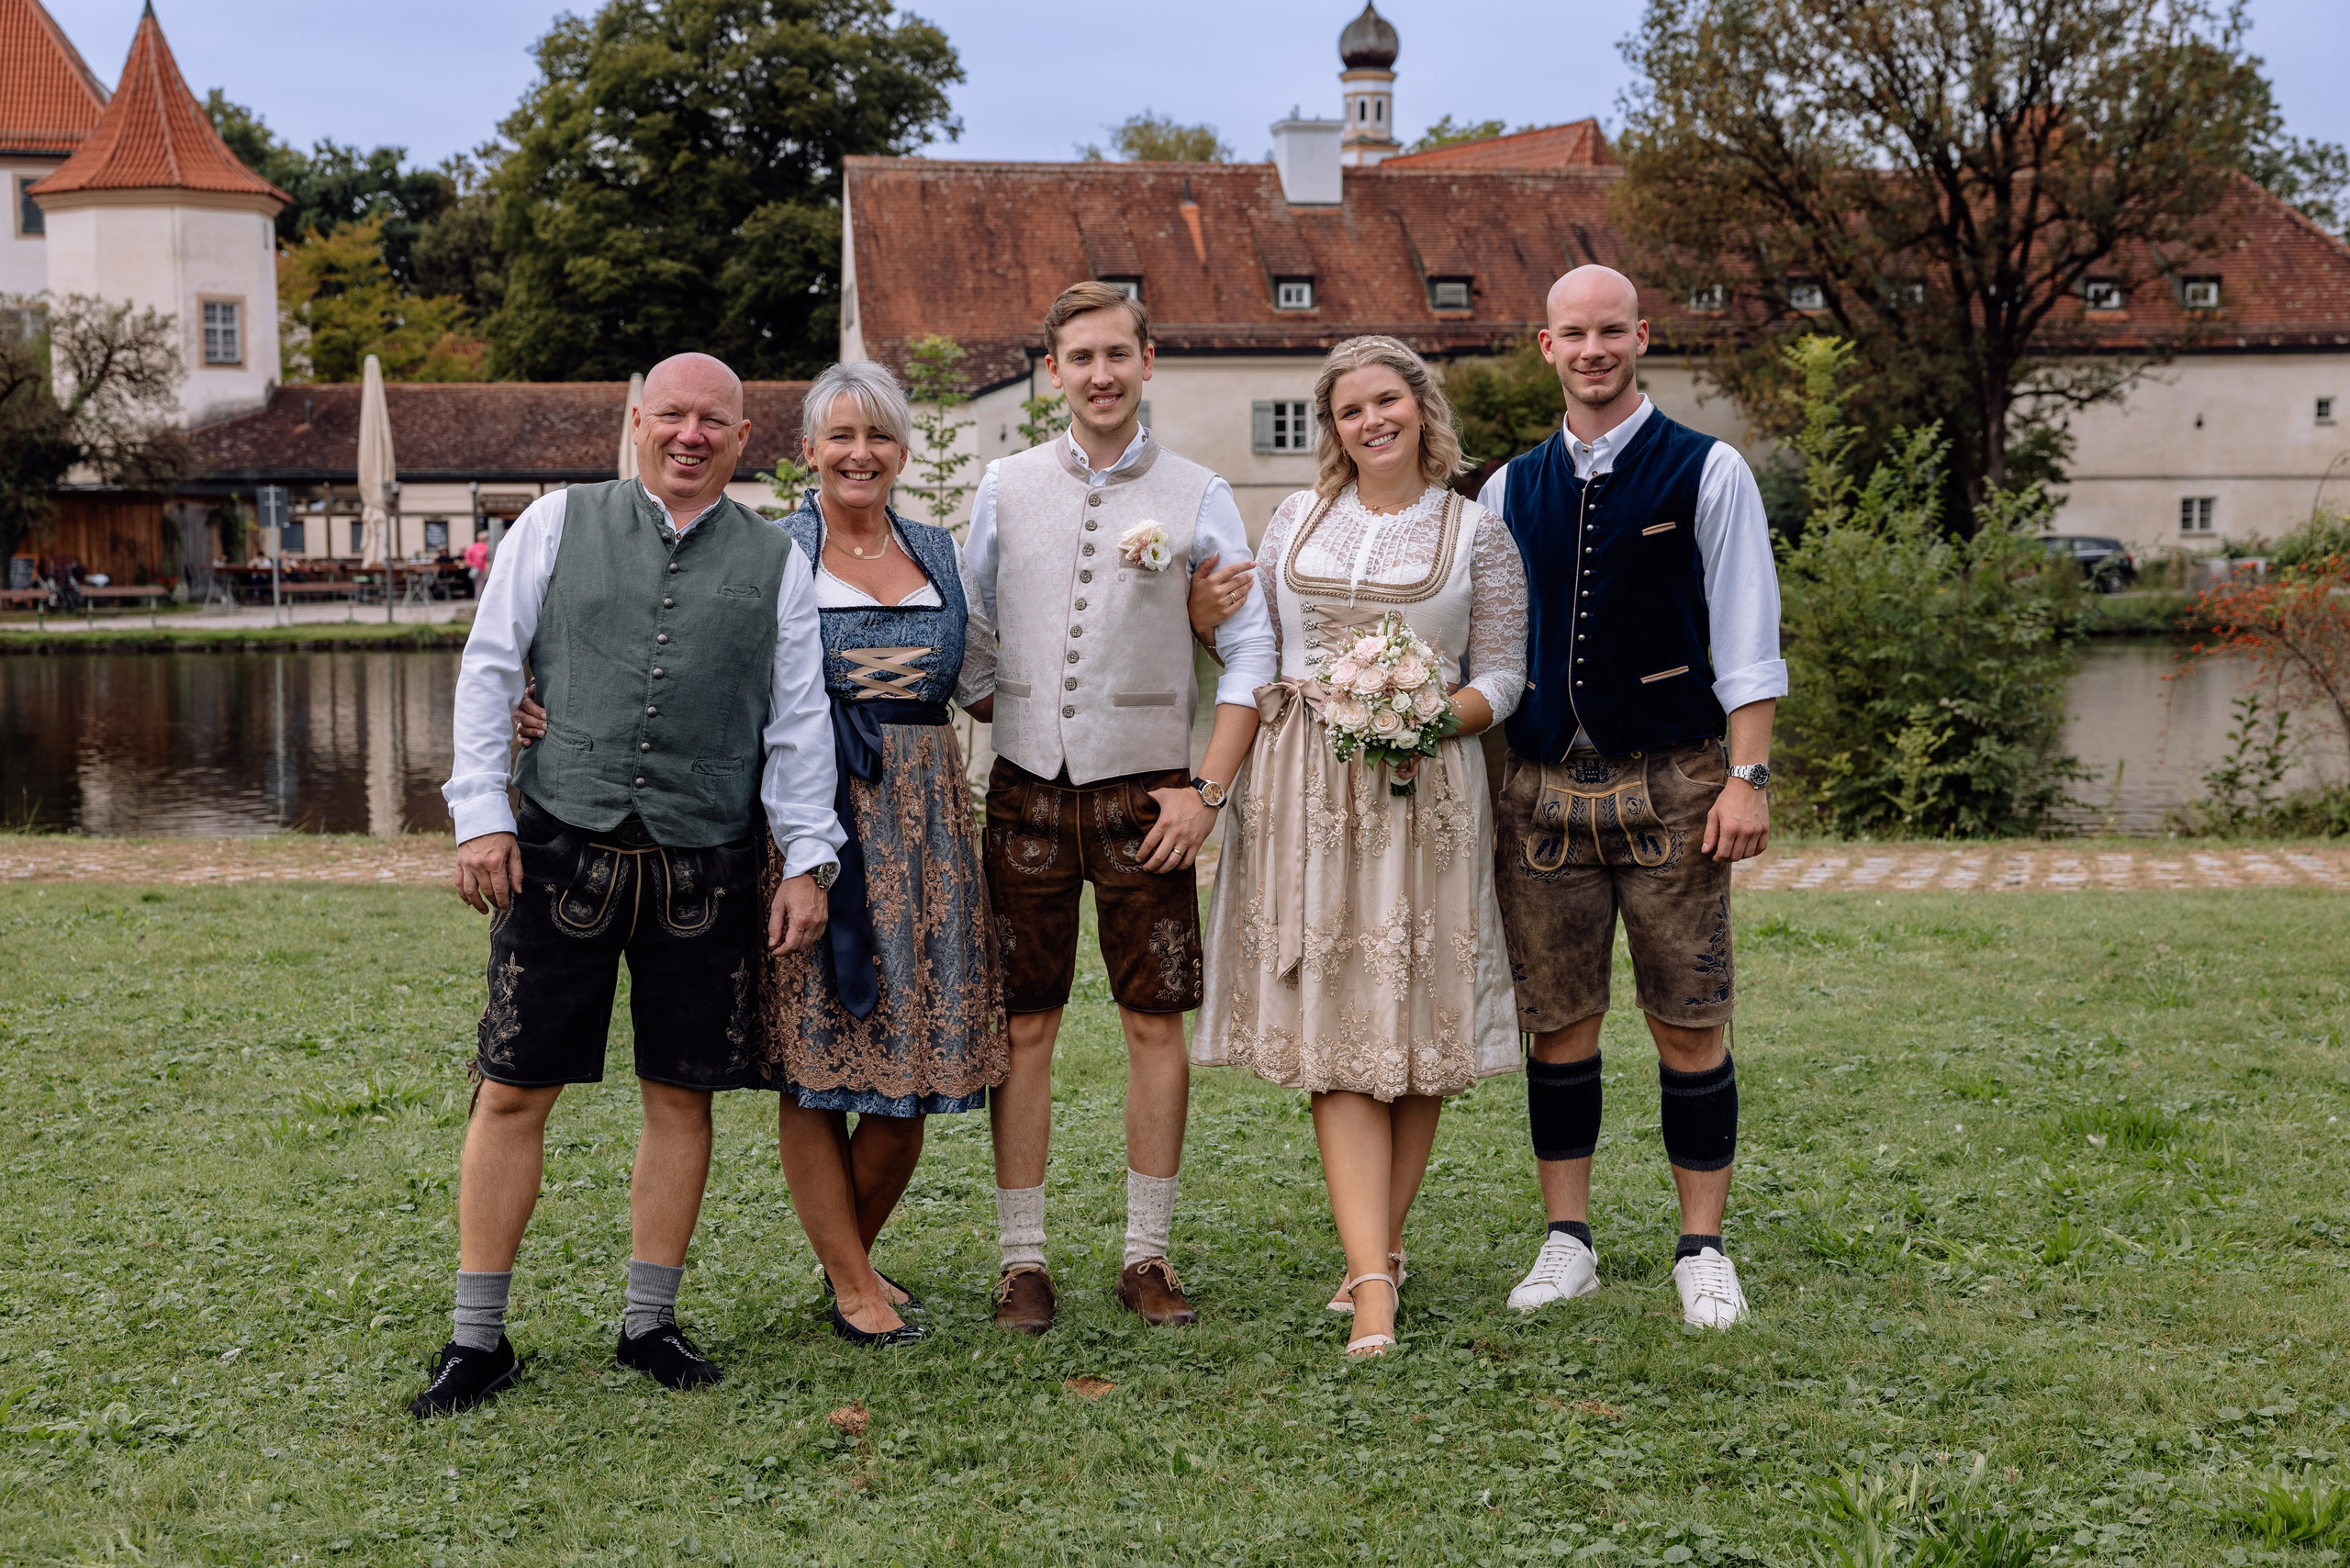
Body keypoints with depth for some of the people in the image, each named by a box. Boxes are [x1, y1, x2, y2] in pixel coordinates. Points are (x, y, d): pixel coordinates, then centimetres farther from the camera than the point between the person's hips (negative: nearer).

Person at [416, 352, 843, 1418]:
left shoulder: (775, 560, 9)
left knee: (682, 1094, 6)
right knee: (514, 1090, 2)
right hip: (561, 848, -1)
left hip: (705, 868, 1)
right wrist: (481, 814, -3)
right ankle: (478, 1337, 12)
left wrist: (807, 861, 1)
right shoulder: (561, 523, 7)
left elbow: (800, 721, 8)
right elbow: (488, 668, 5)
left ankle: (650, 1322, 20)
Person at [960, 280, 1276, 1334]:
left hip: (1144, 790, -1)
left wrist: (1208, 788, -5)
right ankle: (1022, 1259, 10)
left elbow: (1251, 648, 1)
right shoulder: (1005, 488, 8)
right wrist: (999, 724, 6)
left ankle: (1148, 1255, 13)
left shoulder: (1195, 497, 3)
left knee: (1155, 1023, 1)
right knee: (1023, 1026, 2)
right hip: (1028, 787, 1)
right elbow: (969, 635, 14)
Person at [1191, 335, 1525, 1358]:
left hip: (1424, 791, -1)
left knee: (1414, 1020, 0)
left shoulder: (1477, 533, 7)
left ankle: (1382, 1245, 15)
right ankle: (1373, 1283, -9)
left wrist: (1430, 719, -12)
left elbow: (1502, 677, 3)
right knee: (1332, 1026, -7)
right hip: (1305, 791, 1)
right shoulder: (1296, 522, 14)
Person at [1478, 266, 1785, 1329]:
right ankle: (1568, 1241, 17)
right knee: (1557, 1021, 6)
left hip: (1670, 783, -3)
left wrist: (1747, 776, -9)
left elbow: (1746, 641, -2)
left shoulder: (1707, 474, 1)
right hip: (1543, 788, 3)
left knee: (1690, 1024, 1)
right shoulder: (1509, 491, 11)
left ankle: (1702, 1250, 11)